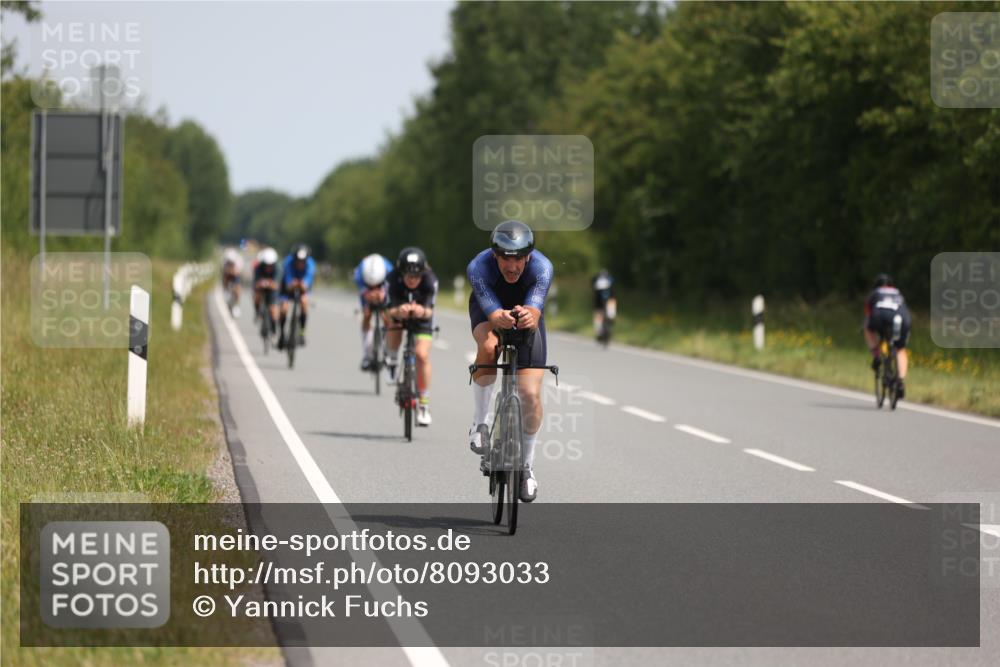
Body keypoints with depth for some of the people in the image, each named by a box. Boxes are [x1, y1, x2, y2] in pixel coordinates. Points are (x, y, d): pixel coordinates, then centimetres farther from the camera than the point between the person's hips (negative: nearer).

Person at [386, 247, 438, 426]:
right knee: (394, 339, -25)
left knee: (422, 355, -18)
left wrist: (423, 311, -60)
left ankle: (424, 405, -6)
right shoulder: (393, 279, -33)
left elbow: (429, 310, -36)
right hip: (399, 312, 2)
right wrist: (397, 311, -59)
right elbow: (389, 310, -35)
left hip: (421, 317, -2)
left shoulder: (430, 280, -33)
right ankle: (392, 357, 17)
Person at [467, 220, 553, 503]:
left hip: (526, 314, 1)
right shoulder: (479, 267, -36)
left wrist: (529, 316, -72)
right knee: (488, 347, -37)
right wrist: (500, 318, -69)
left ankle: (527, 465, 13)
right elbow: (491, 312, -45)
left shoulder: (542, 267, -35)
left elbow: (535, 310, -48)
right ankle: (480, 422, -16)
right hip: (487, 311, -1)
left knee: (531, 395, -10)